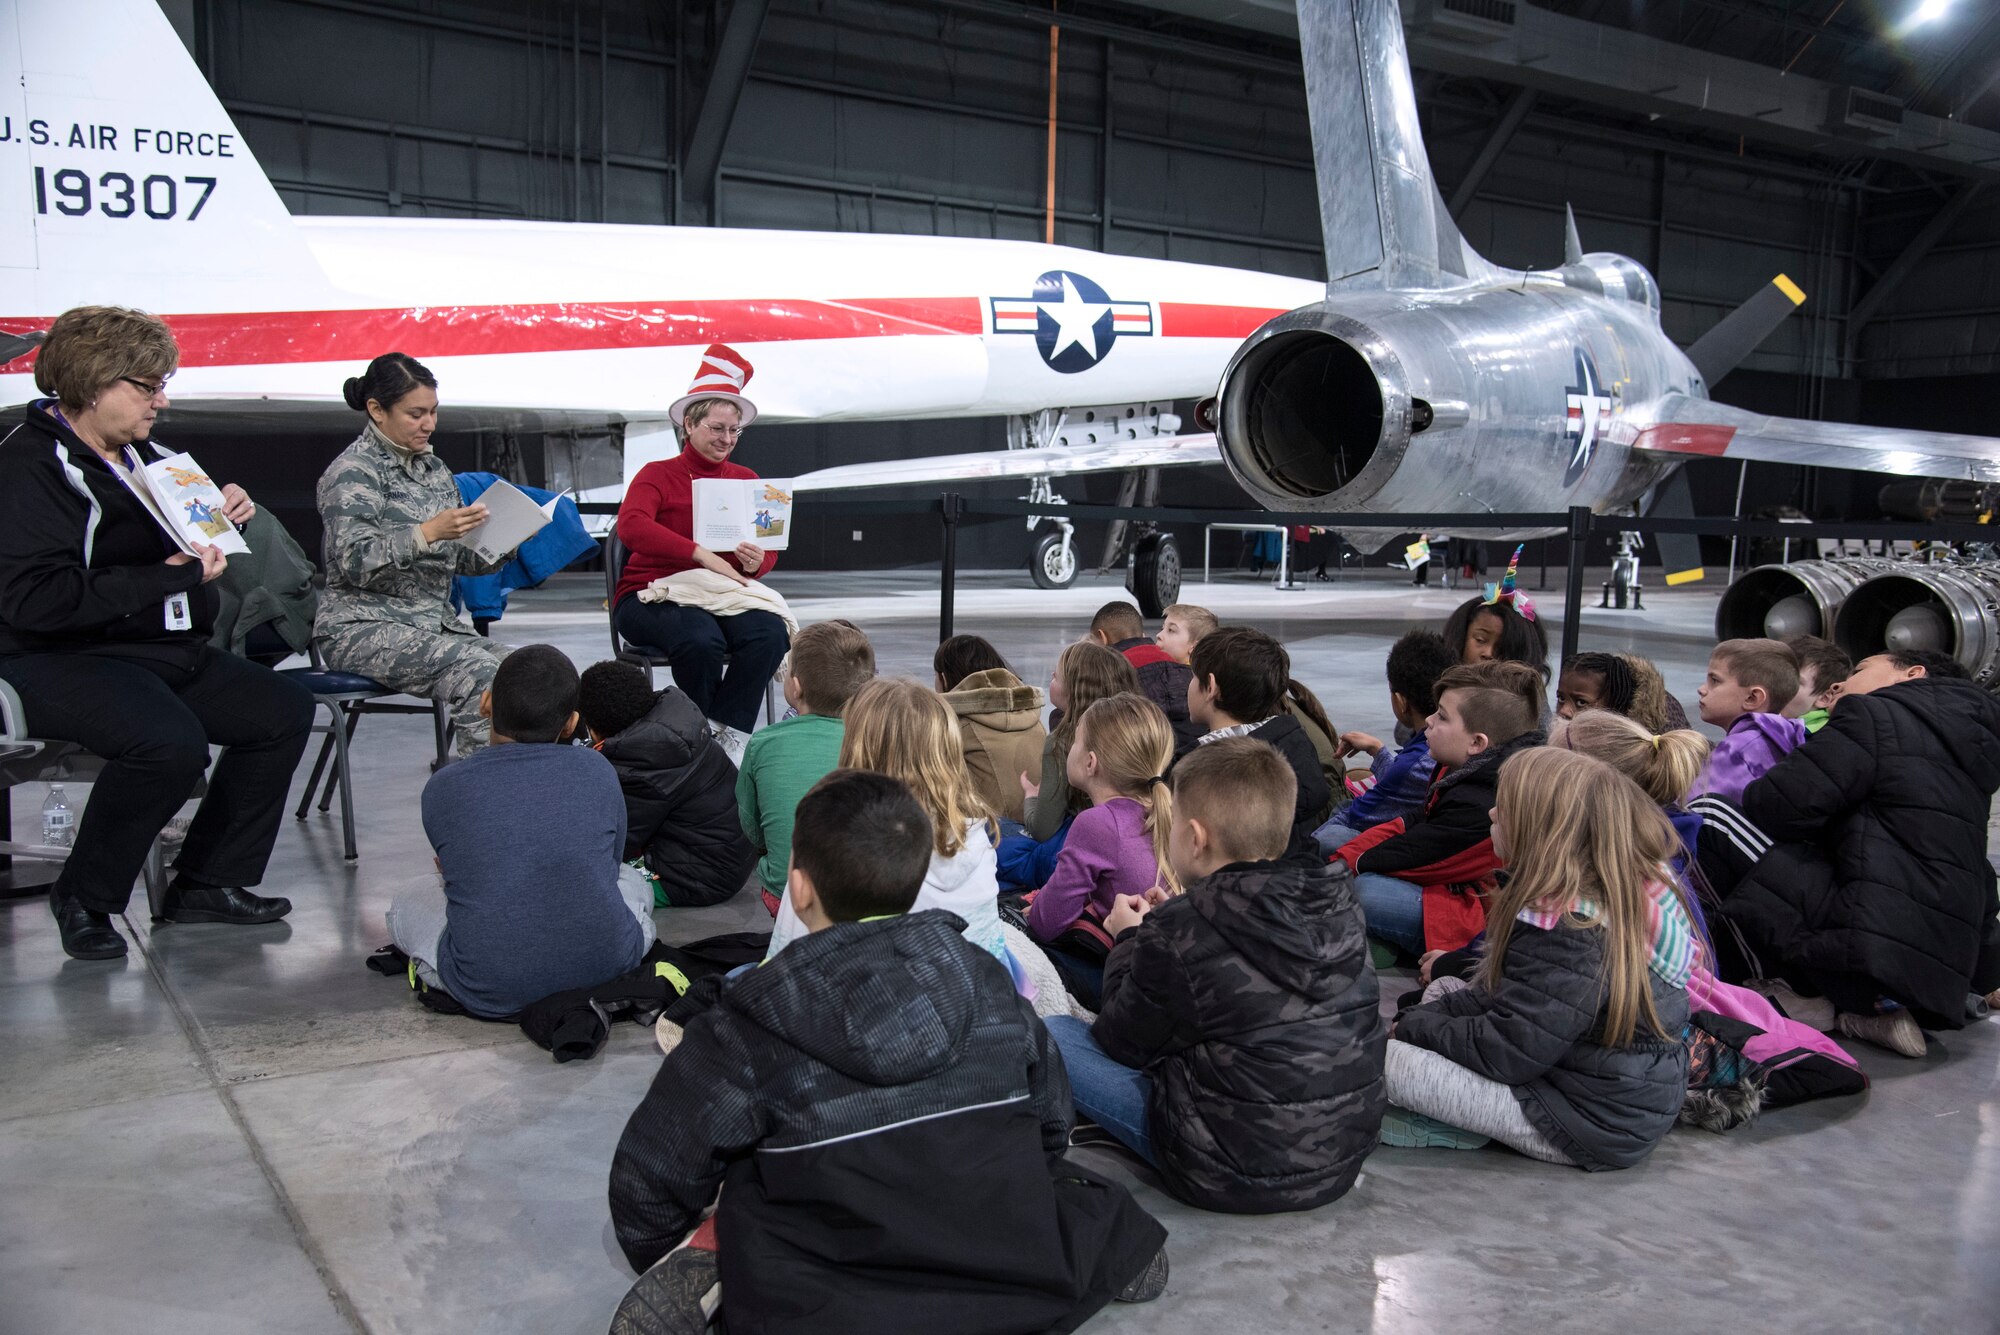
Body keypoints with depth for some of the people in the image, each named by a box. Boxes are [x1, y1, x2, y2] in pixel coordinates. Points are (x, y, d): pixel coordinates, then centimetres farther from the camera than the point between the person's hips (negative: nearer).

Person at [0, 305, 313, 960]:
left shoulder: (133, 455, 14)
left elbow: (168, 543, 30)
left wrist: (217, 514, 7)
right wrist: (166, 577, -24)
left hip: (165, 648, 10)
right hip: (64, 661, -9)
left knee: (284, 709, 0)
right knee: (171, 742, -34)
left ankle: (205, 882, 5)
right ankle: (82, 899, -10)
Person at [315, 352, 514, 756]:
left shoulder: (433, 468, 17)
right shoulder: (353, 471, -5)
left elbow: (464, 559, 17)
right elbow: (355, 561, -17)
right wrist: (429, 531, -27)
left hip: (435, 623, 7)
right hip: (363, 627, -7)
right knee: (479, 674, -30)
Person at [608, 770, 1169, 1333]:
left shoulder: (741, 1037, -12)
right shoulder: (985, 981, -2)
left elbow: (649, 1183, -6)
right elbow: (1050, 1120, 10)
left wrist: (669, 1263, 16)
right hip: (1019, 1284, 3)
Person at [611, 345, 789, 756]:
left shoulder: (745, 480, 16)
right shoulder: (658, 474, 3)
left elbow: (770, 549, 13)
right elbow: (631, 527, -17)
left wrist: (756, 562, -14)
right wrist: (703, 556, -26)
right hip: (651, 594, -4)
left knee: (769, 630, -29)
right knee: (700, 638, -37)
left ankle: (730, 734, -23)